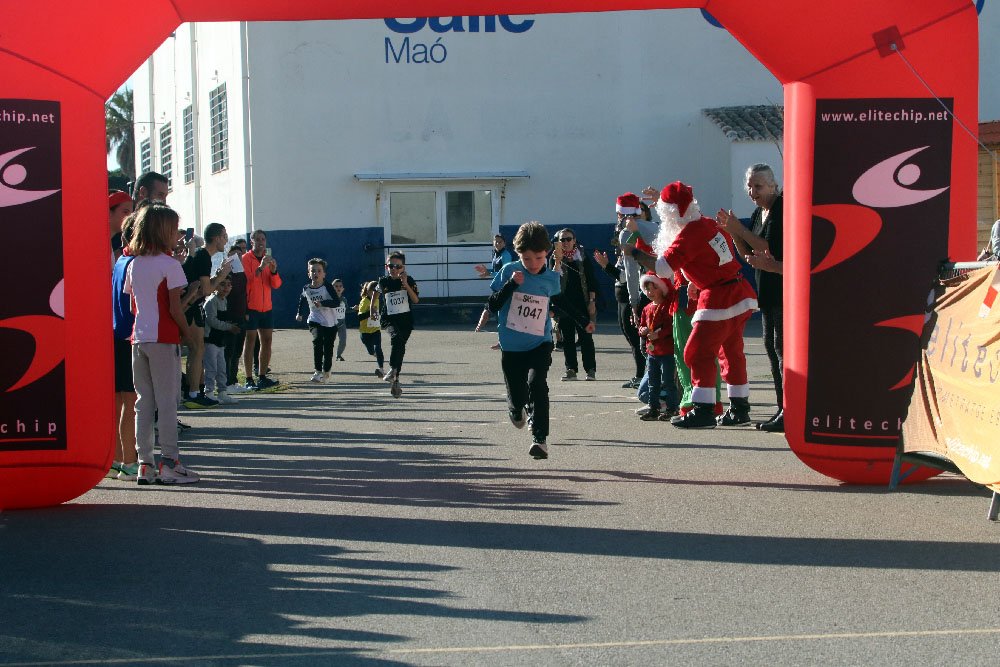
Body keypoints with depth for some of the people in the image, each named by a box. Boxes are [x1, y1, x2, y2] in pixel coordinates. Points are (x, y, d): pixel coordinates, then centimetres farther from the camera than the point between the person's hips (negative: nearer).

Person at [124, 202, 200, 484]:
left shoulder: (134, 265, 10)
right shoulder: (169, 264, -9)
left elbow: (133, 306, 12)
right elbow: (175, 308, -12)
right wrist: (186, 332, 2)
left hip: (139, 337, 6)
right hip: (164, 339, -6)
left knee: (143, 401, 9)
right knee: (167, 402, -2)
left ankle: (145, 464, 10)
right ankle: (169, 463, 0)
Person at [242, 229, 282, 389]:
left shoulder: (268, 259, 15)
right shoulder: (246, 259, -3)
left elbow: (276, 285, 7)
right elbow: (245, 281, -17)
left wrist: (274, 270, -12)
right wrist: (260, 268, -27)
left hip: (266, 308, 6)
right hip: (251, 307, -6)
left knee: (267, 341, 4)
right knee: (250, 342, -6)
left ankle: (262, 376, 11)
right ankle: (249, 380, -5)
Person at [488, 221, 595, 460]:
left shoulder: (552, 278, 2)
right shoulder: (509, 271, -6)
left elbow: (560, 301, 24)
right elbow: (492, 306, -9)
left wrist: (583, 321, 29)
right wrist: (511, 285, -22)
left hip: (540, 344, 0)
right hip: (511, 346, 0)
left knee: (536, 383, -23)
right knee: (517, 395, 4)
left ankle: (540, 438, -22)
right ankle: (516, 410, 44)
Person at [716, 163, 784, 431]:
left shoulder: (783, 209, -13)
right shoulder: (758, 213, 14)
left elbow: (772, 250, -21)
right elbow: (748, 253, 15)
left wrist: (740, 229, -19)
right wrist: (732, 231, 0)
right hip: (768, 289, 10)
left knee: (783, 347, -12)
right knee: (771, 346, 10)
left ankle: (790, 413, -11)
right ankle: (784, 409, 15)